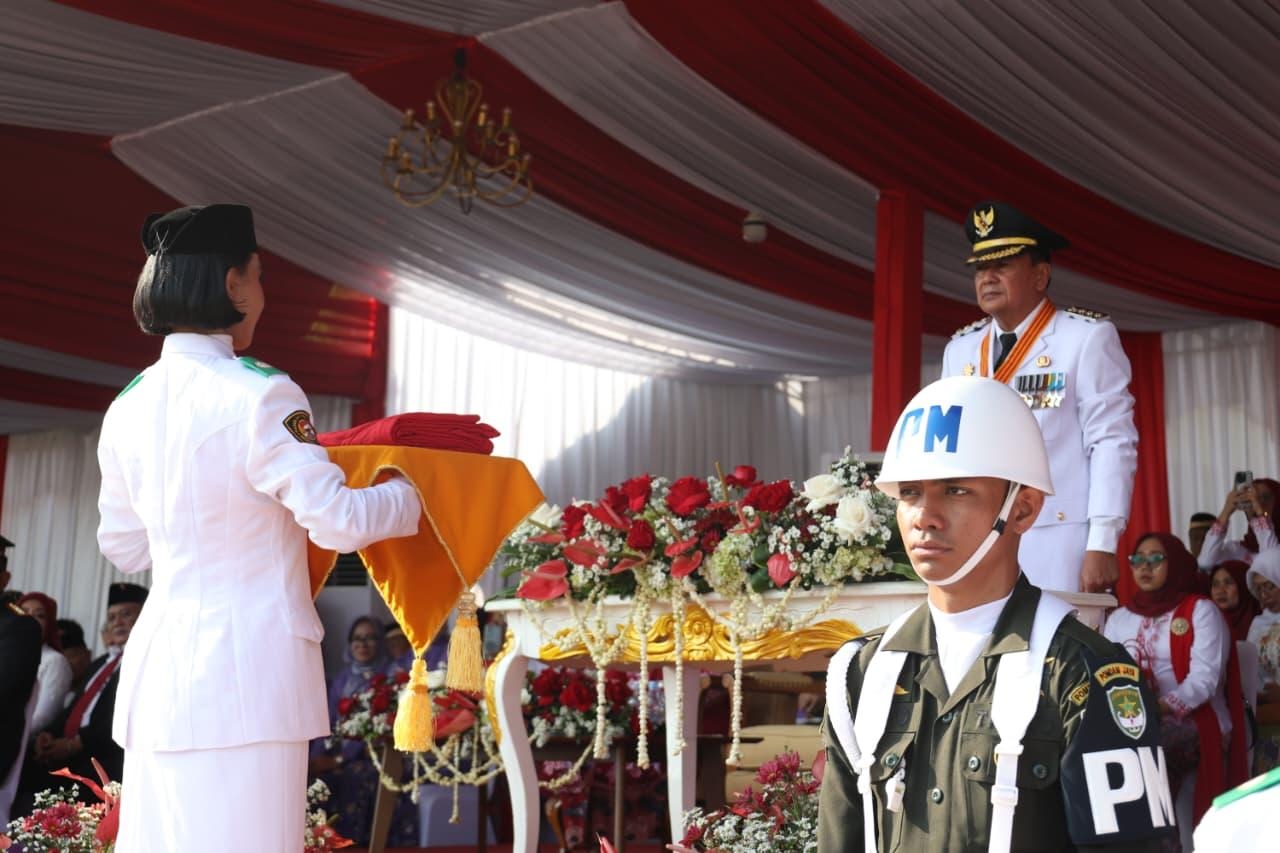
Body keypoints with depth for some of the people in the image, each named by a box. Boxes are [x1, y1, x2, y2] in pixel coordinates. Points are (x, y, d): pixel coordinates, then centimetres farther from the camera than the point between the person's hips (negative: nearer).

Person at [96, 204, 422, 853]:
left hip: (158, 663, 7)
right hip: (245, 669, -7)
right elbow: (338, 522, -12)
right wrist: (407, 494, 7)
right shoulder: (257, 394, -12)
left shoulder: (127, 408, 9)